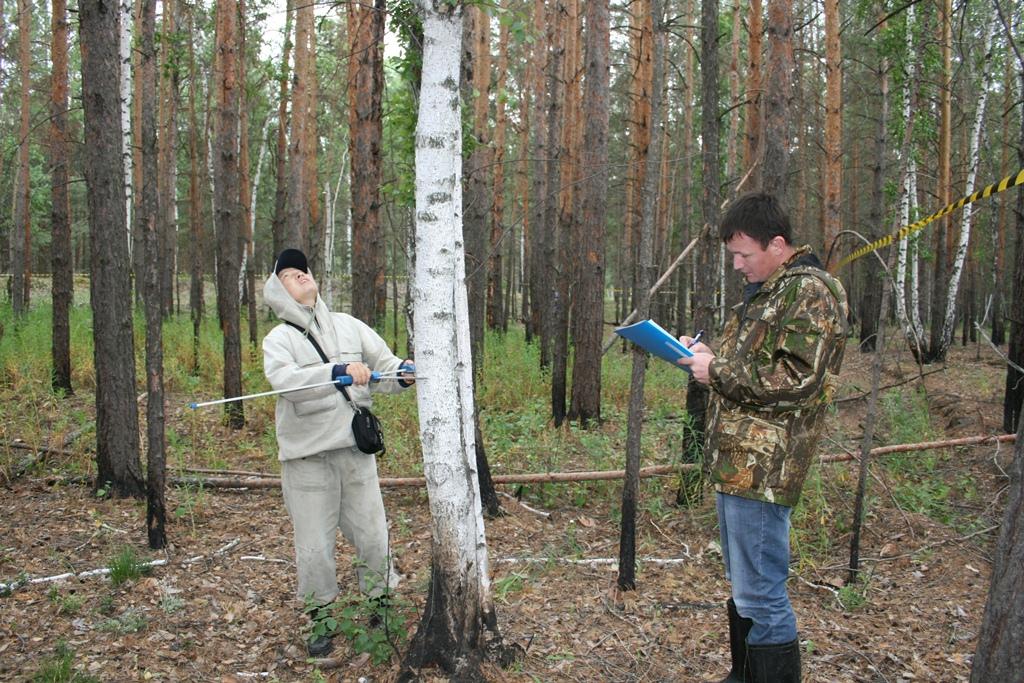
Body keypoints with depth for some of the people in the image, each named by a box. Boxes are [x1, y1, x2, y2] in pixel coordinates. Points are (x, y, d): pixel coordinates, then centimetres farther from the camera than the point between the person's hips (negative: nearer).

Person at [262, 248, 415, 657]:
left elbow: (383, 363, 7)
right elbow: (285, 380, -20)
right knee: (314, 547, 4)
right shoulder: (278, 340, 0)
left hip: (355, 449, 3)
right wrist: (339, 371, -33)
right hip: (308, 458, -2)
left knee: (373, 537, 9)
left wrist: (403, 374, -17)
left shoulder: (348, 326, 11)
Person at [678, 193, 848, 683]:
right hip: (735, 459, 10)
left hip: (762, 469, -10)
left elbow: (797, 381, -22)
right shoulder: (764, 291, 18)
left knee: (761, 596, -4)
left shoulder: (810, 292, -13)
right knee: (743, 587, 21)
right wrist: (708, 356, 8)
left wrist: (718, 371, -16)